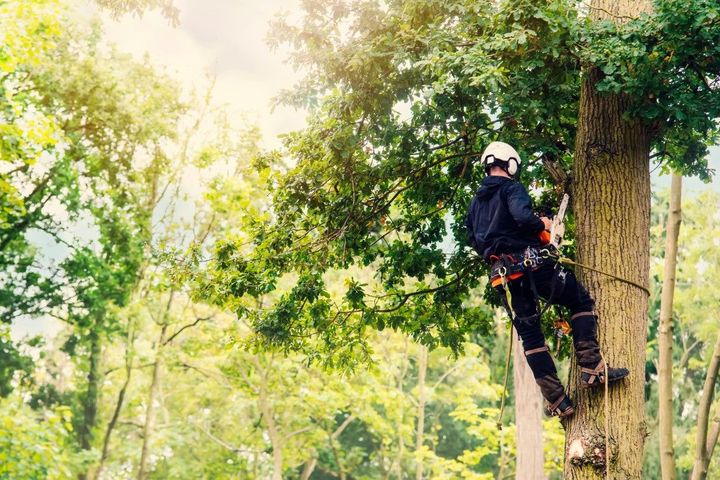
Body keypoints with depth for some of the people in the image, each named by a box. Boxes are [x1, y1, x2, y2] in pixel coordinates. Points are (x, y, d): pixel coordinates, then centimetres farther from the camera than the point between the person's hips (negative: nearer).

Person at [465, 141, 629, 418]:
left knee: (530, 337, 9)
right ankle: (591, 368, -3)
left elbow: (475, 242, 20)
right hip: (532, 263, -6)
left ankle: (556, 400, 5)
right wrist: (542, 224, -4)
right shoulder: (511, 188, -3)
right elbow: (523, 216, -22)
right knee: (582, 301, 9)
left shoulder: (476, 202, 19)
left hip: (502, 276, 6)